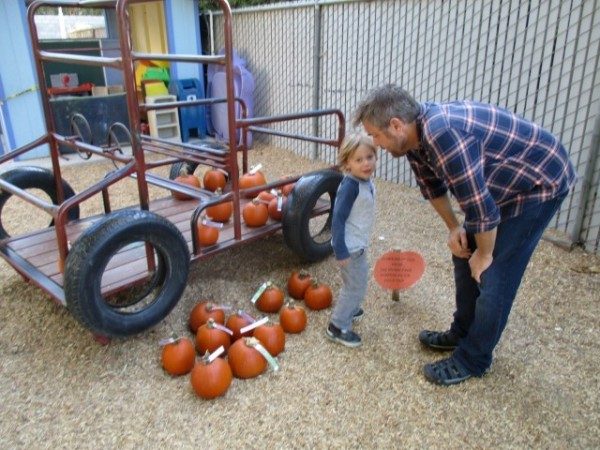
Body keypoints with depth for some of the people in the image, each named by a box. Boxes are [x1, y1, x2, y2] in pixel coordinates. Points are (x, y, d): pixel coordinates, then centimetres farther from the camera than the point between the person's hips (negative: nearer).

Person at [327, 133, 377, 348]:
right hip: (350, 246, -9)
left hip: (359, 244, 9)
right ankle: (337, 327, 14)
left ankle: (350, 309, 47)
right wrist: (340, 251, -25)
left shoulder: (367, 182, 1)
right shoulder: (350, 186, -26)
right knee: (355, 285, 1)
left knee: (360, 279, 25)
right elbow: (338, 219, -25)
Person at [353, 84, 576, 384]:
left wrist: (484, 254, -16)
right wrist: (454, 228, 5)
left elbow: (481, 207, -31)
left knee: (493, 275, -7)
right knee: (464, 254, 13)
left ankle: (473, 360, 11)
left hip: (541, 182, -9)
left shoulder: (442, 135, -37)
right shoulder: (415, 134, -7)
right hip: (502, 182, 9)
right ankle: (462, 334, 30)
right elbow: (432, 184, 10)